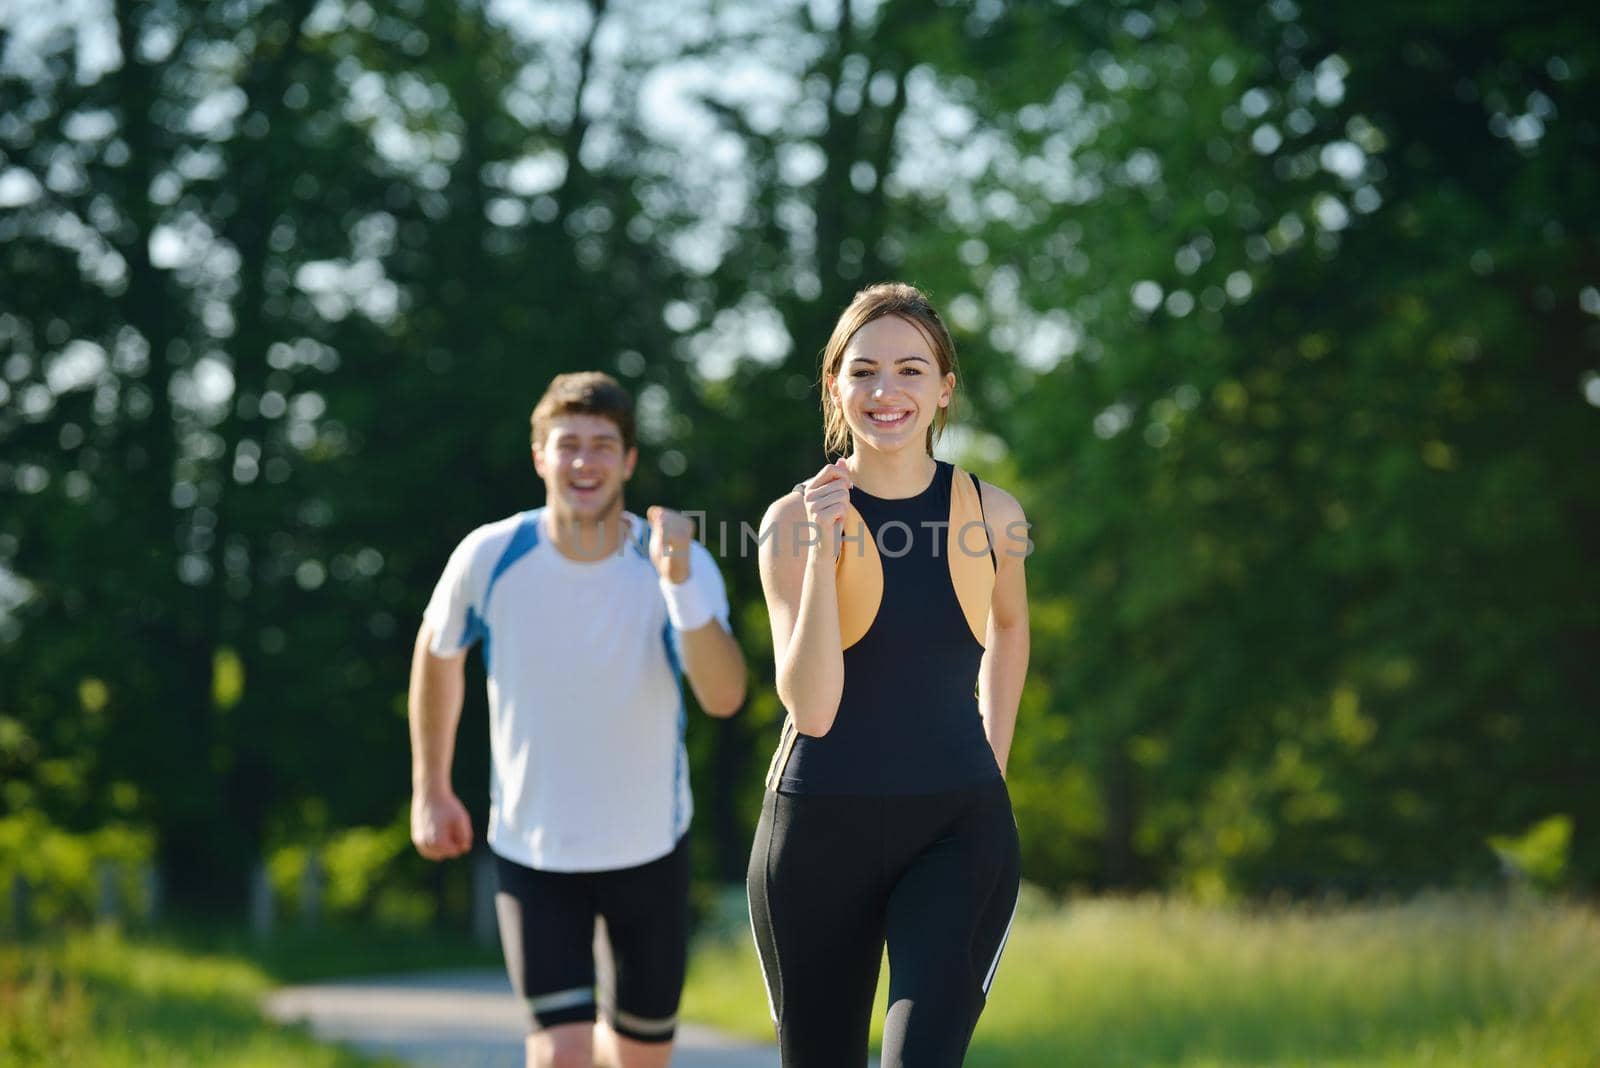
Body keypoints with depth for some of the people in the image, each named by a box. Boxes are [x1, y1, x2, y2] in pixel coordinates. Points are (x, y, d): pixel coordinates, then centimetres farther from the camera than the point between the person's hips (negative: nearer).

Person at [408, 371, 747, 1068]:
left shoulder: (677, 562, -18)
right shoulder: (490, 559, -15)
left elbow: (724, 697, -32)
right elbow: (436, 652, 6)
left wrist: (679, 582, -44)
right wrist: (430, 792, 10)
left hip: (650, 847, 1)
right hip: (532, 850, -1)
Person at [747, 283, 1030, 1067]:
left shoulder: (990, 514, 0)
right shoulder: (796, 518, -8)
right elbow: (812, 709, -17)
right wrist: (824, 550, -23)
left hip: (958, 827, 1)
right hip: (822, 826, 0)